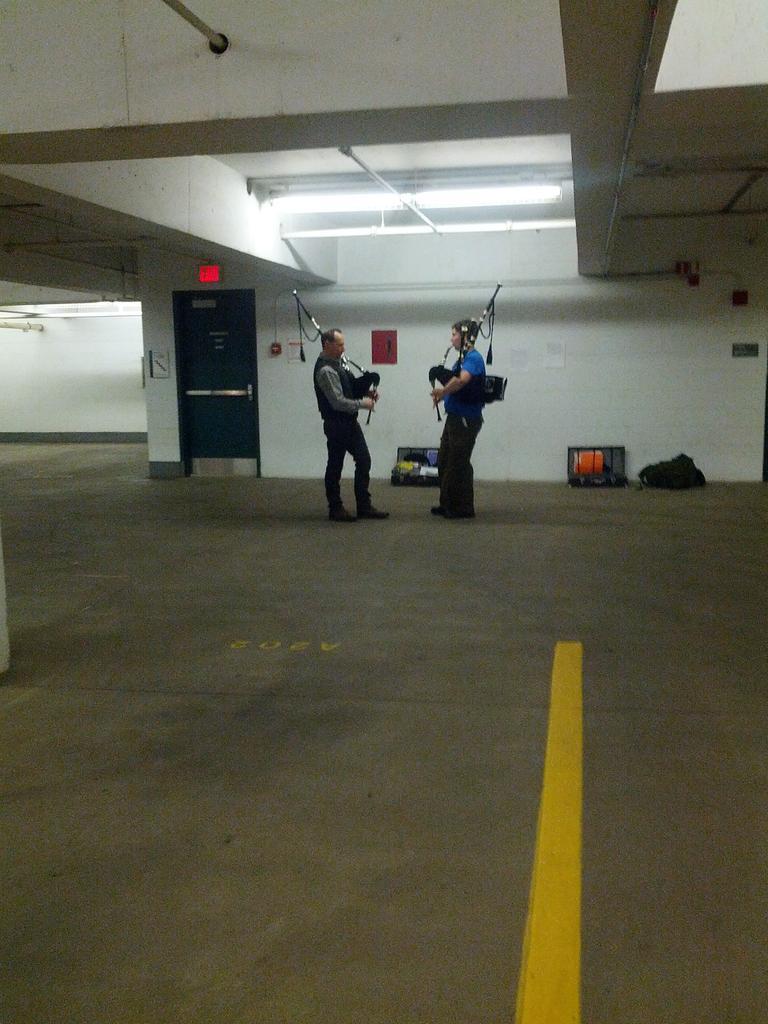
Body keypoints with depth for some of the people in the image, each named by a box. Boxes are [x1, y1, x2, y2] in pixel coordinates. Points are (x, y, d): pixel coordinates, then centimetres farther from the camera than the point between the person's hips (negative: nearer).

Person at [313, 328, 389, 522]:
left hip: (350, 421, 9)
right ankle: (335, 509, 16)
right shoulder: (325, 370, -20)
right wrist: (362, 403, -13)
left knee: (364, 461, 10)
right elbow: (338, 402, -23)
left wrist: (366, 392, 4)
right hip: (336, 424, -9)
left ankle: (364, 506, 16)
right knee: (335, 466, 4)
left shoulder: (338, 362, 9)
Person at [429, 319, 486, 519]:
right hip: (454, 418, 10)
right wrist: (442, 393, -1)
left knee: (458, 464, -2)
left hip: (466, 420, -10)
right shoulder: (463, 358, 15)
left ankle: (464, 508, 8)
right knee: (444, 462, 15)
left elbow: (462, 380, -34)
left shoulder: (473, 358, -17)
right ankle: (448, 504, 25)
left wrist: (442, 392, -20)